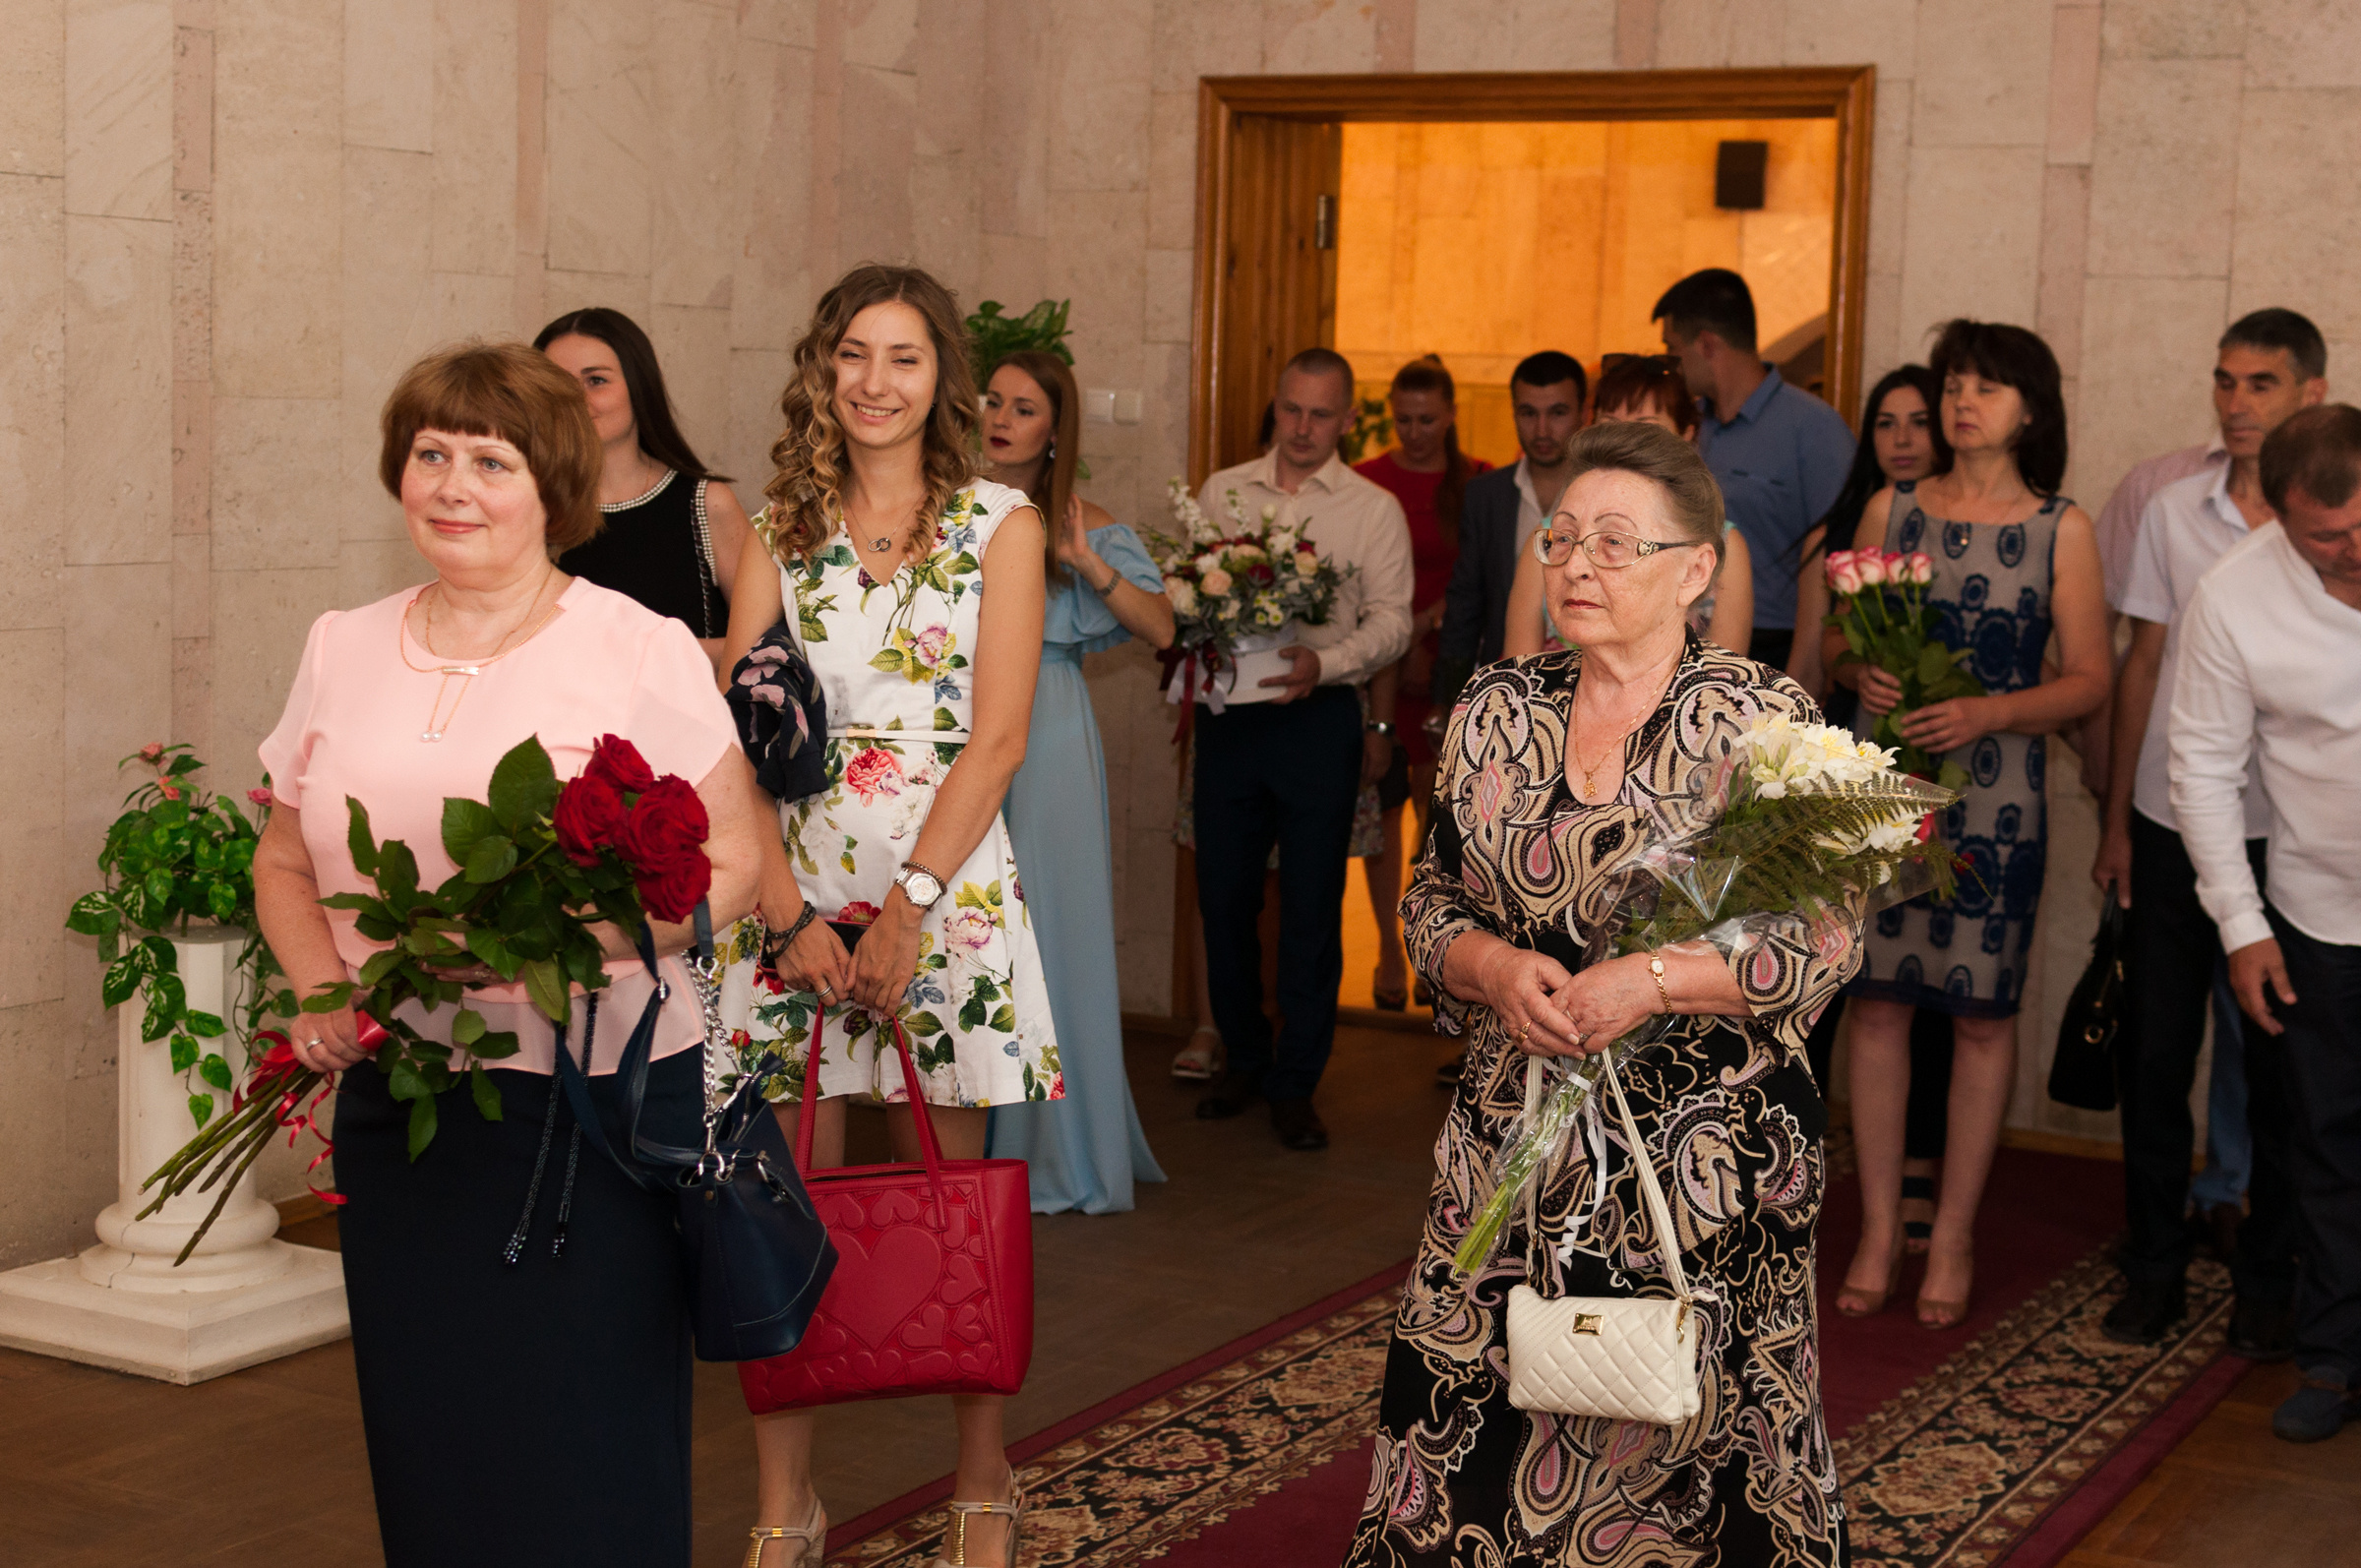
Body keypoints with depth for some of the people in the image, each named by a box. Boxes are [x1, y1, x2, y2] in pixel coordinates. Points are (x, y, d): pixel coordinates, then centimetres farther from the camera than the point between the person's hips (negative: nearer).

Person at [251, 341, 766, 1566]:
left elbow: (729, 866, -4)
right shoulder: (341, 650, 10)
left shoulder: (640, 653, -3)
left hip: (594, 1100, -4)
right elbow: (285, 864, 17)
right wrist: (321, 992, -3)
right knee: (423, 1443, 11)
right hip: (395, 1109, 4)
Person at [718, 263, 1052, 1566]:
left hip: (943, 885, -1)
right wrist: (791, 913, -11)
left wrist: (904, 909, -12)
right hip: (793, 891, 2)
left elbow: (997, 737, -4)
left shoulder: (999, 524, 3)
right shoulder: (779, 527, 8)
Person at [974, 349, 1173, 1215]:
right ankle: (963, 1150, 12)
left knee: (1048, 930, -1)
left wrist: (1091, 566, -15)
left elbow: (1160, 629, -3)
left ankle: (1056, 1153, 10)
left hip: (1048, 743, -2)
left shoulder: (1084, 525, 3)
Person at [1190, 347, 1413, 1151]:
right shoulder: (1221, 492, 10)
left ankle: (1295, 1085, 12)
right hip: (1228, 713, 3)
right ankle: (1243, 1059, 26)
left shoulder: (1374, 510, 2)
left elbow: (1391, 620, -4)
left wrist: (1324, 663, -22)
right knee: (1223, 894, 8)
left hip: (1318, 716, -2)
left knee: (1312, 904, 1)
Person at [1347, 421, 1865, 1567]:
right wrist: (1497, 969, -10)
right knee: (1473, 1428, 4)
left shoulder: (1763, 721, -6)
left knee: (1683, 1424, 4)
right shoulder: (1495, 712, 7)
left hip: (1702, 1159, -3)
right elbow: (1433, 899, 11)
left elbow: (1826, 942, -10)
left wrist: (1652, 981, -20)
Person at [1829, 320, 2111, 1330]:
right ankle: (1879, 1228, 15)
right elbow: (1836, 638, 12)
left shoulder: (2061, 528, 2)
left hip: (1994, 798, -2)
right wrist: (1861, 675, -11)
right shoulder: (1891, 510, 8)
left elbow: (2089, 679, -1)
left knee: (1982, 1014, 2)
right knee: (1876, 1003, 3)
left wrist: (1987, 713, -16)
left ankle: (1953, 1235, 15)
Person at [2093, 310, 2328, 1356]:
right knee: (2153, 1050, 6)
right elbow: (2144, 665, 9)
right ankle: (2155, 1269, 21)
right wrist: (2115, 821, 8)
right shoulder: (2175, 512, 5)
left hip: (2285, 835, -3)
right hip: (2171, 823, 3)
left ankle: (2267, 1279, 21)